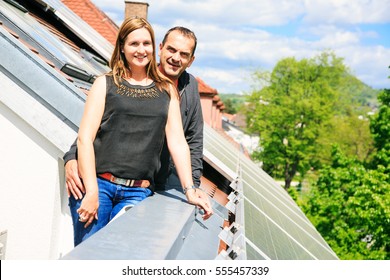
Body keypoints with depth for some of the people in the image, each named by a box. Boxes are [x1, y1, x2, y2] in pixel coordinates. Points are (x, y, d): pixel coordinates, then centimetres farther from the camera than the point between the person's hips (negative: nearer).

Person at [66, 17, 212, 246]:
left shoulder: (167, 90, 15)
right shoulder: (106, 84, 8)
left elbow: (177, 142, 10)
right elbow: (85, 138, 0)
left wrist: (190, 190, -1)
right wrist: (91, 191, -10)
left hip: (138, 193, 1)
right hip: (98, 183, -1)